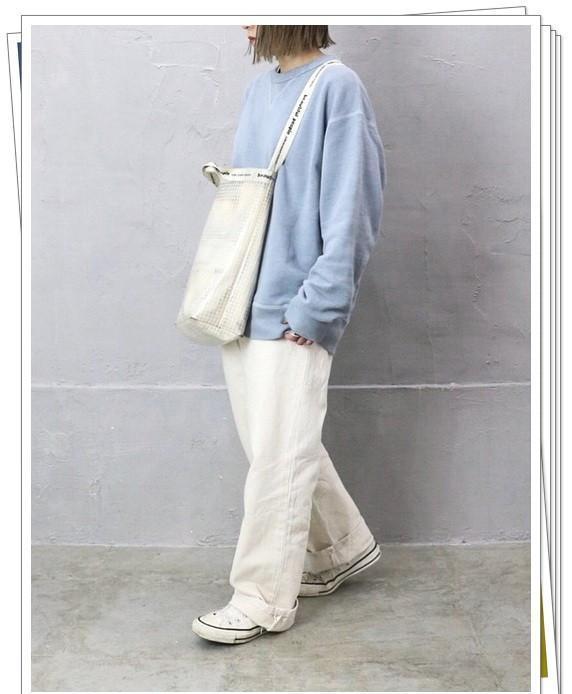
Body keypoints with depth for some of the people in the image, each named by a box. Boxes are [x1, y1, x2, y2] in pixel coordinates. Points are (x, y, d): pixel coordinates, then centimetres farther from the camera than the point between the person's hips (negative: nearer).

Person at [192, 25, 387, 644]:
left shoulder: (337, 88, -10)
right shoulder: (258, 89, 12)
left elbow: (351, 214, -13)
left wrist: (315, 307, -15)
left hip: (292, 312, -8)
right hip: (244, 305, 8)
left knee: (278, 456, 0)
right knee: (273, 446, 16)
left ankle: (262, 599, 13)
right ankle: (344, 549, 35)